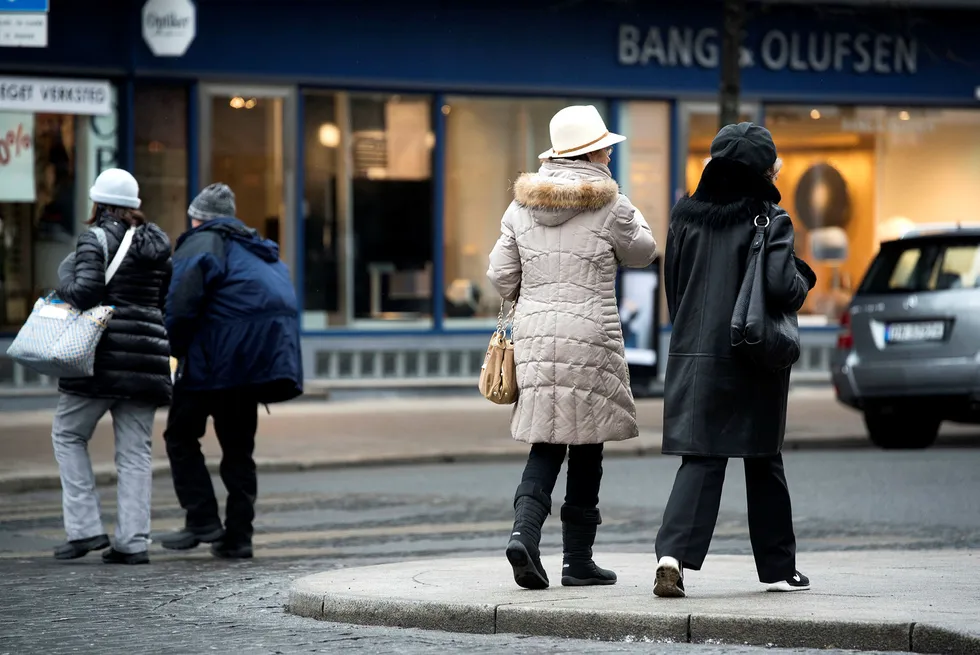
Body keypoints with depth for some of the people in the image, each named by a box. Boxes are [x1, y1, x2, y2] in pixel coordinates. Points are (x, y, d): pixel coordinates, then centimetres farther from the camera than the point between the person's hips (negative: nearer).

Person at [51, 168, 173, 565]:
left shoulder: (96, 239, -7)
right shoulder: (158, 245, 14)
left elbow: (84, 291, -17)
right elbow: (168, 302, 16)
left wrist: (64, 282, 1)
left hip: (103, 355, -6)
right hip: (147, 360, 6)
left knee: (68, 434, 9)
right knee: (135, 450, 6)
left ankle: (84, 528, 1)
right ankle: (133, 541, 1)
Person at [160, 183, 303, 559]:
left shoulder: (200, 245, -3)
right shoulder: (261, 252, 23)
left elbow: (180, 305, -15)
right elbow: (284, 302, 19)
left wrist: (175, 349, -1)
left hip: (219, 359, -7)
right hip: (265, 356, 7)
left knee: (181, 435, 4)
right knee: (238, 446, 13)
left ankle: (202, 520, -4)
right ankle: (238, 536, 10)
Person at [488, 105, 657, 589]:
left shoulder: (523, 203, 6)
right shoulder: (609, 204, -7)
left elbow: (501, 276, 7)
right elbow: (642, 252, 9)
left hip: (534, 335, 4)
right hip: (589, 337, -4)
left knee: (547, 442, 9)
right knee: (586, 445, 5)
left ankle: (524, 529, -14)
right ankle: (578, 559, 9)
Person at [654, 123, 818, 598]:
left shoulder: (686, 216, 4)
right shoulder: (768, 220, -10)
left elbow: (673, 286, 9)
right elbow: (782, 287, -21)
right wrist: (803, 280, 1)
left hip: (694, 356, 3)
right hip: (754, 360, -3)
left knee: (701, 458, 1)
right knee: (763, 461, 11)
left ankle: (673, 554, -20)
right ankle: (778, 567, 19)